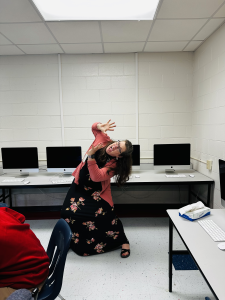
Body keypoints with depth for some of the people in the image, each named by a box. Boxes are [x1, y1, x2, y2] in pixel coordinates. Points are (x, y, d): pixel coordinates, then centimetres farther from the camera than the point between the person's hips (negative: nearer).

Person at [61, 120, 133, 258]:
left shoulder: (113, 165, -26)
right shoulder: (104, 140, -17)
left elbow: (96, 177, -39)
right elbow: (94, 126, 0)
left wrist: (91, 155, -46)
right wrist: (101, 127, -24)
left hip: (97, 191, -4)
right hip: (80, 185, 5)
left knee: (107, 216, -15)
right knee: (69, 213, -4)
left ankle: (124, 241, 13)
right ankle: (73, 240, 25)